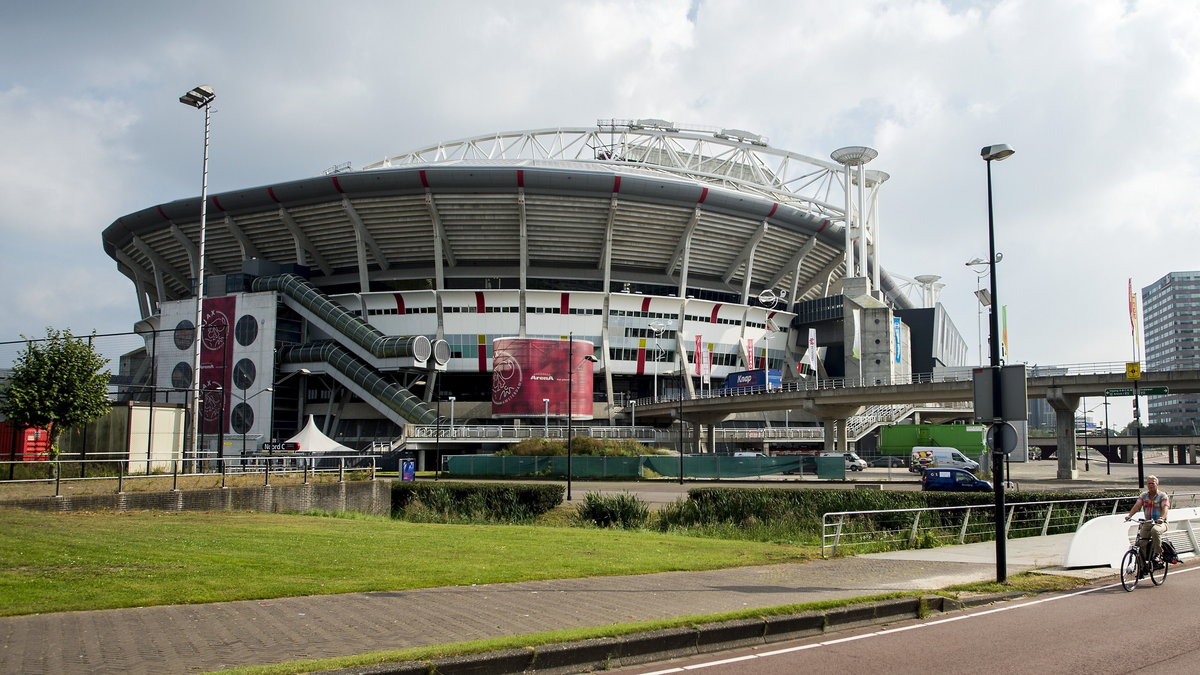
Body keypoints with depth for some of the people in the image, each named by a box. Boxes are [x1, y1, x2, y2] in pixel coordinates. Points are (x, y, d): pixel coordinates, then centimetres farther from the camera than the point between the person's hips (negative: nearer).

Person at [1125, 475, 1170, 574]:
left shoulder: (1162, 496, -3)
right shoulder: (1143, 496, 8)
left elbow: (1165, 508, -19)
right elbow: (1137, 506, -7)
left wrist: (1162, 518, -40)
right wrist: (1129, 515, -26)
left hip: (1160, 523, -4)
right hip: (1147, 523, 4)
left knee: (1155, 530, -38)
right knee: (1142, 543, -11)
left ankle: (1156, 555, -24)